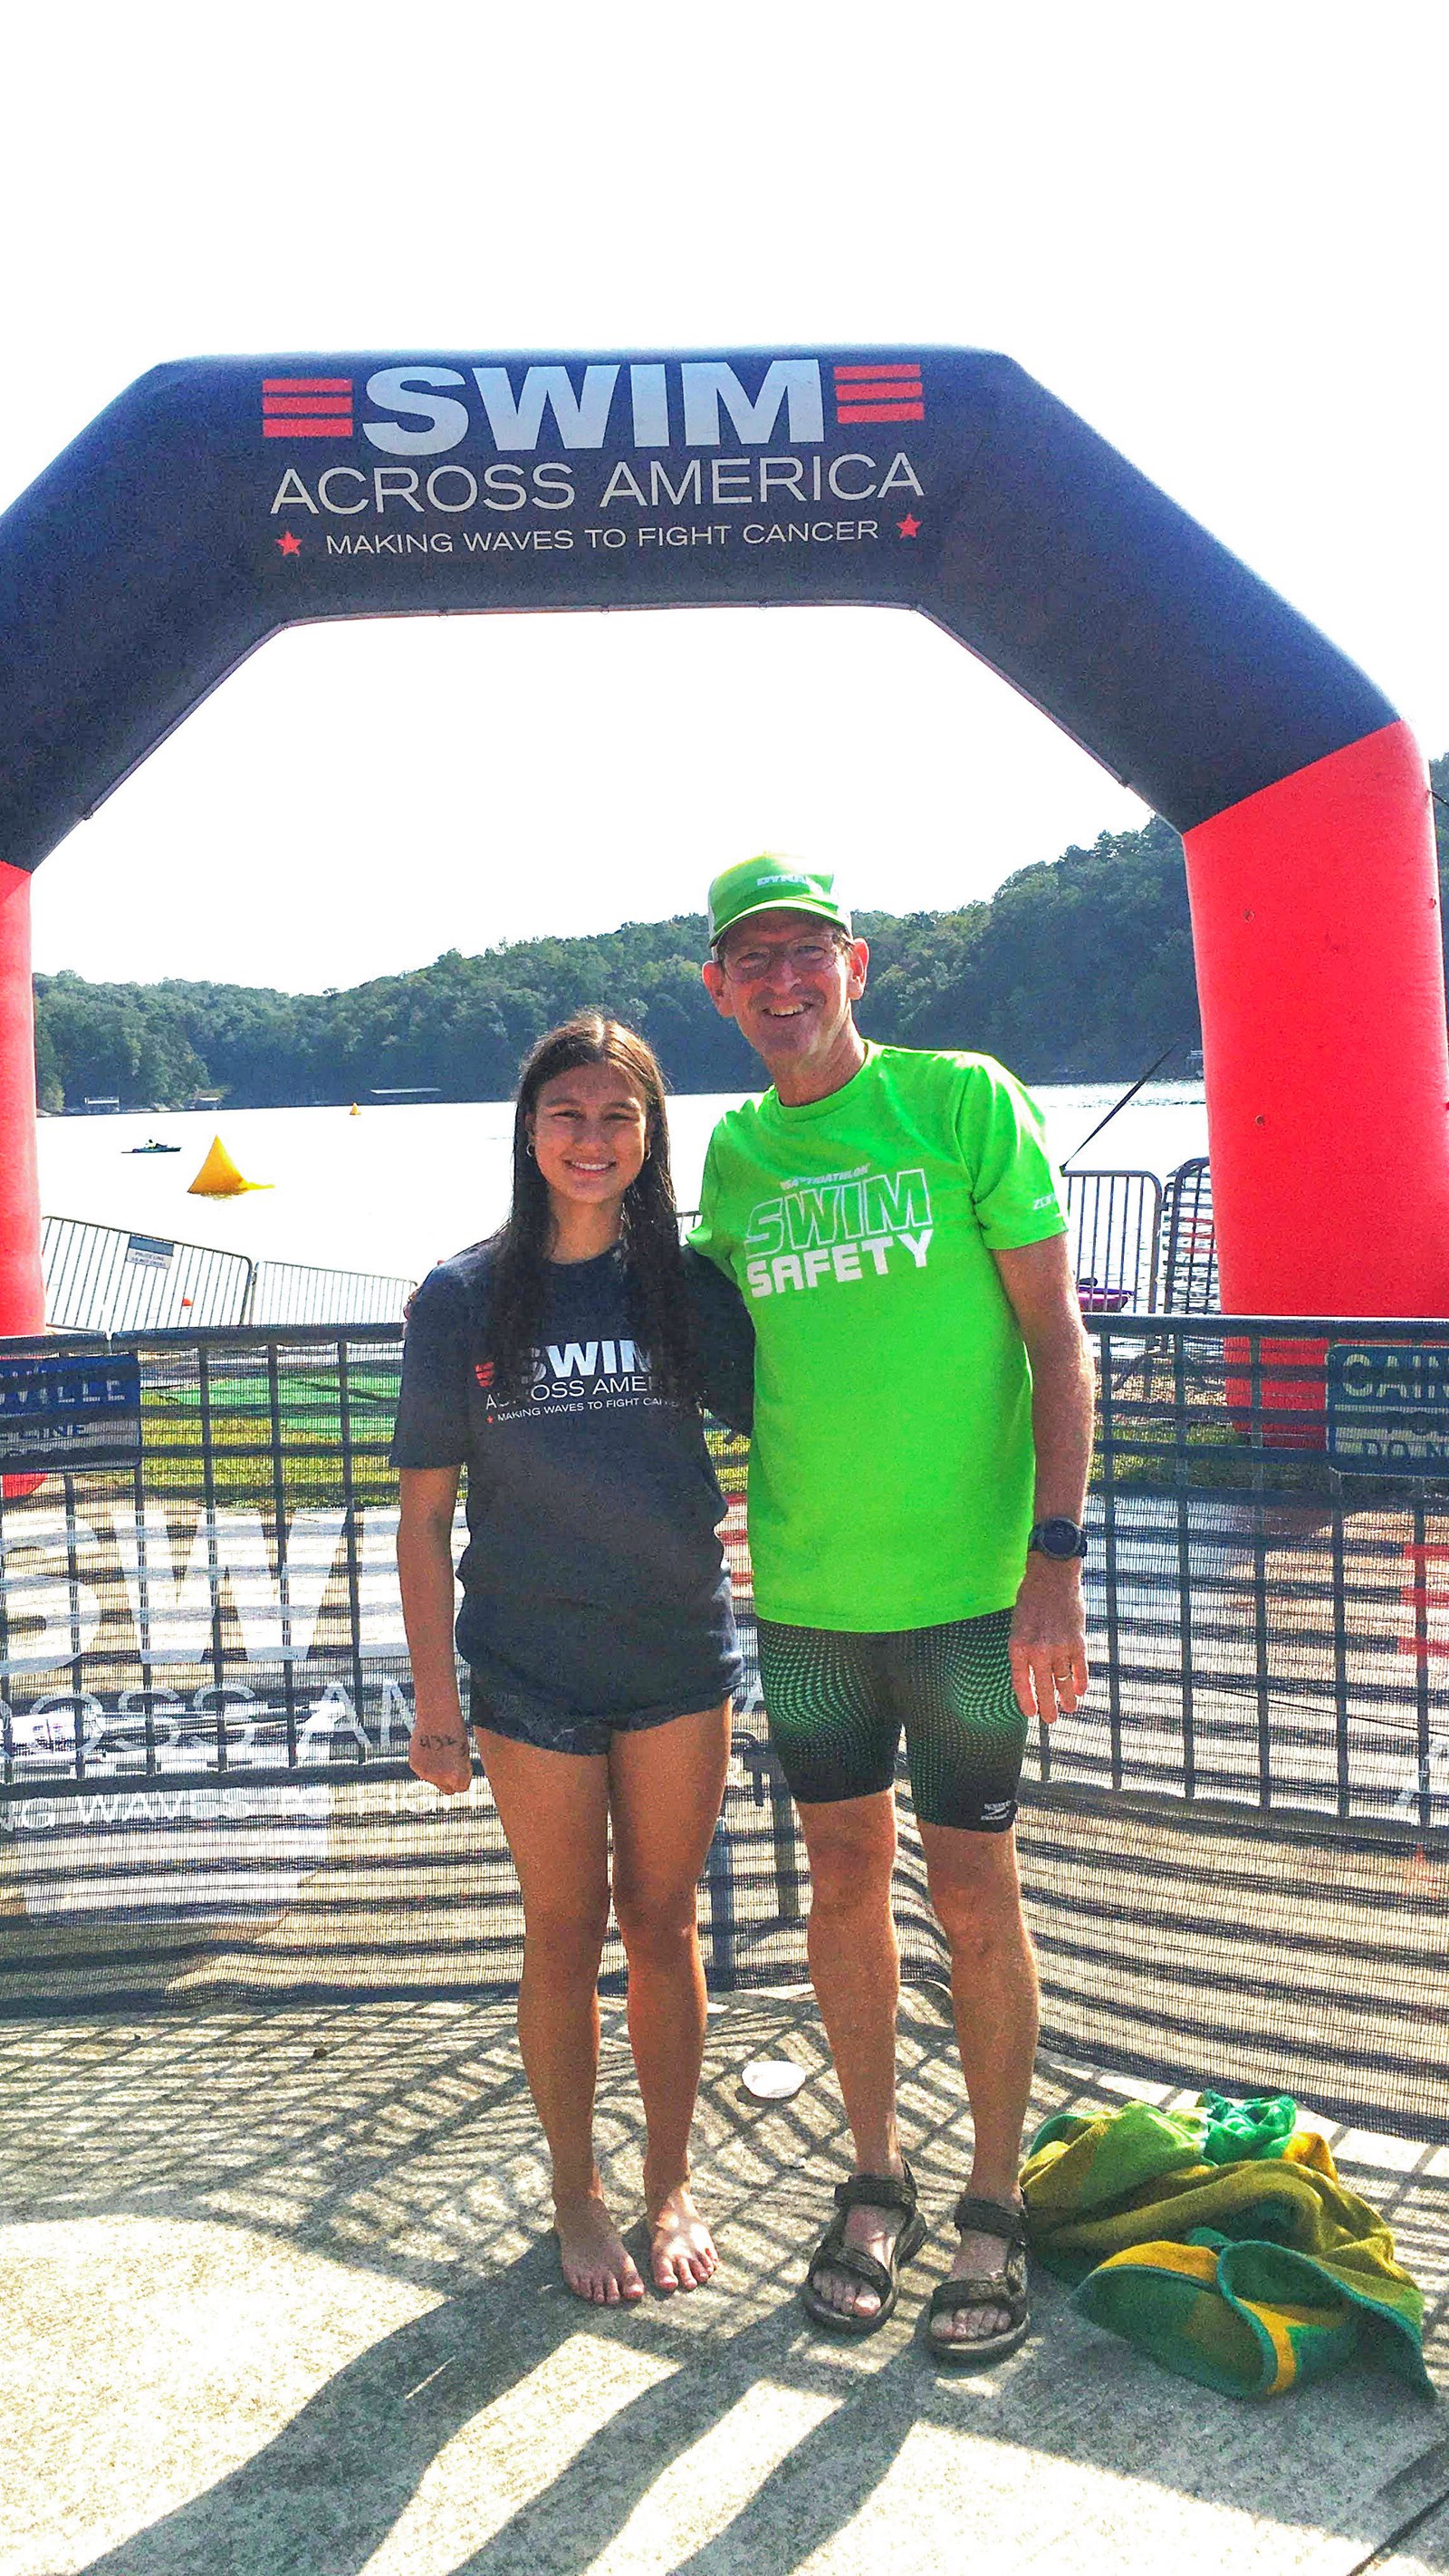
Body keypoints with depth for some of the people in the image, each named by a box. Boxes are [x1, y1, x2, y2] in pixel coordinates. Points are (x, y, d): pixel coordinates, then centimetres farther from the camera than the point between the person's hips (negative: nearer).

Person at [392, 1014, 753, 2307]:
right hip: (532, 1668, -1)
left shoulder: (688, 1287, -2)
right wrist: (435, 1699, -4)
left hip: (680, 1654, 1)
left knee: (662, 1921, 13)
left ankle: (671, 2182, 32)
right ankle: (577, 2189, 32)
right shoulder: (464, 1299, -6)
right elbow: (426, 1512, -3)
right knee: (566, 1933, 11)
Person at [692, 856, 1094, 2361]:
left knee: (972, 1890, 5)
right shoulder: (734, 1151, 7)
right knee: (844, 1879, 13)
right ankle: (876, 2183, 32)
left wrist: (1057, 1556, -13)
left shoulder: (962, 1100, -6)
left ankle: (994, 2209, 24)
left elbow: (1055, 1338, -7)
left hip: (963, 1579, -4)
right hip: (804, 1589, 4)